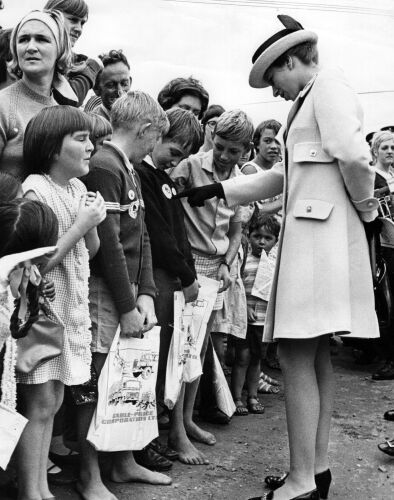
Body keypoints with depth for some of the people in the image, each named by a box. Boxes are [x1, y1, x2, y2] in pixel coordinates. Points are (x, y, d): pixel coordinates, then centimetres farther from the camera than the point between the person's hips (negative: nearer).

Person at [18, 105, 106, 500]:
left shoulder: (78, 189, 8)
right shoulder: (35, 190, -13)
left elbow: (90, 252, 13)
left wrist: (94, 224, -5)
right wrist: (81, 224, -16)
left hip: (71, 305, 7)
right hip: (40, 307, -7)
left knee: (52, 403, 11)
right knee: (40, 403, -4)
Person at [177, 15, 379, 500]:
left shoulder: (327, 84, -4)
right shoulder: (309, 100, 24)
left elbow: (353, 155, -19)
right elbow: (281, 176, 25)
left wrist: (365, 205, -4)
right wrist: (217, 190, 21)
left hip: (322, 232, -10)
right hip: (309, 232, 10)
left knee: (296, 355, -11)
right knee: (314, 352, 11)